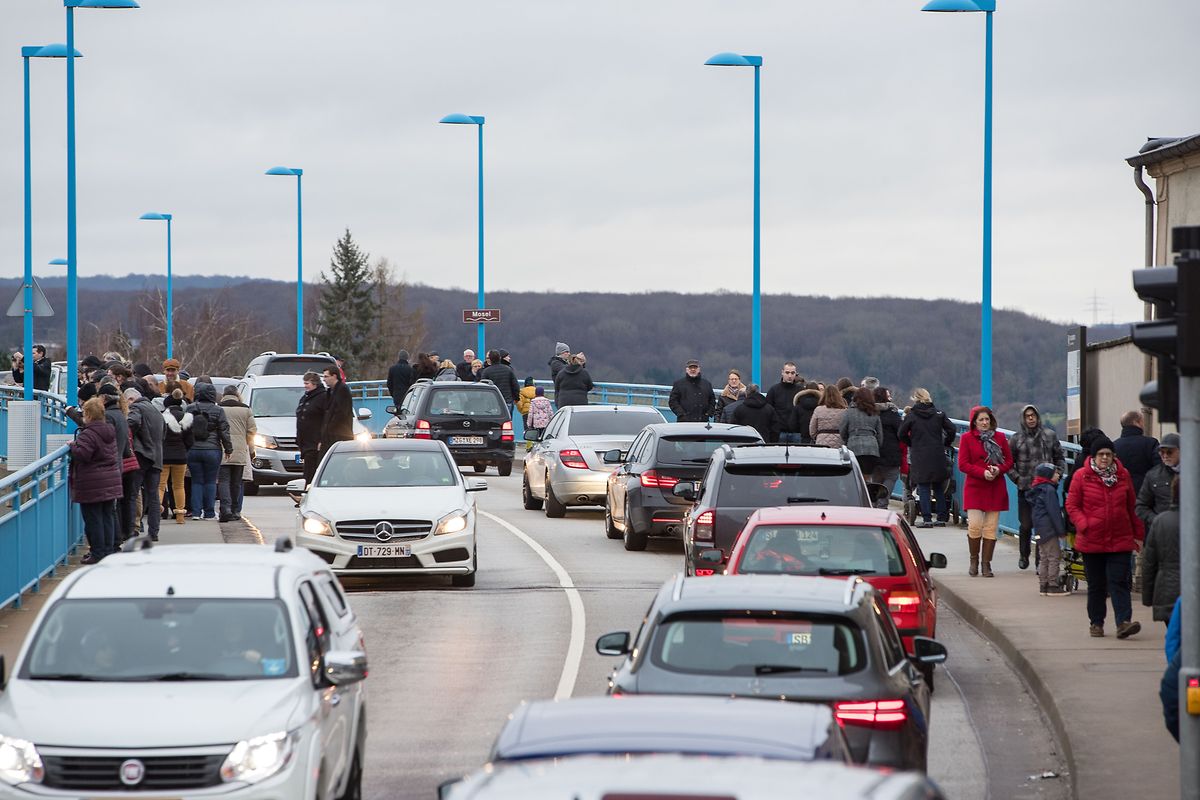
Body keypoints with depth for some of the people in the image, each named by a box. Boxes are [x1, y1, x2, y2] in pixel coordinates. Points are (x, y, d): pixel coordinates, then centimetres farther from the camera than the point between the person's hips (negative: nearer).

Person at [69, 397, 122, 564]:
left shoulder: (88, 434, -18)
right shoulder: (109, 432, 9)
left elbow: (81, 454, -26)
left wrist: (73, 445, -7)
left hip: (92, 485, -8)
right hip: (111, 480, 8)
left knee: (93, 518, -1)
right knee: (108, 516, 12)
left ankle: (97, 553, 1)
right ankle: (109, 550, 16)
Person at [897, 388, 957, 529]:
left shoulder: (911, 416, -3)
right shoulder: (938, 414, 4)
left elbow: (902, 434, -1)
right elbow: (951, 429, 0)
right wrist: (945, 444, 14)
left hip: (919, 456, -3)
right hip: (938, 455, 3)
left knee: (923, 487, 0)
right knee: (938, 487, 13)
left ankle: (926, 519, -5)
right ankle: (942, 517, 13)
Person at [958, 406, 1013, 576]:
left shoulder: (1000, 437, 9)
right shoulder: (967, 438, 2)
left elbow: (1009, 461, 11)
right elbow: (963, 464, -3)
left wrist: (998, 469, -11)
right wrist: (983, 472, -15)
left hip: (995, 489, 2)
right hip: (974, 488, -2)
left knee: (991, 527, 0)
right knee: (975, 525, -11)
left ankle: (986, 564, 7)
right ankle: (974, 561, 8)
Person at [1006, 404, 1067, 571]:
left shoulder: (1049, 436, 8)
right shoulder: (1016, 438, 5)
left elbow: (1059, 457, 16)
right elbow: (1009, 463, 10)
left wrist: (1058, 474, 3)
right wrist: (1017, 478, 0)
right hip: (1025, 488, 0)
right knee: (1026, 525, 1)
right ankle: (1023, 555, 23)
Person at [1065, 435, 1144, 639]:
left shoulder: (1123, 475, 5)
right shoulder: (1082, 476, -3)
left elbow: (1131, 507, 12)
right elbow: (1072, 505, 0)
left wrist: (1138, 534, 13)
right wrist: (1084, 525, -15)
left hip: (1120, 540, 1)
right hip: (1092, 541, -1)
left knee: (1119, 582, -9)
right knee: (1096, 584, 9)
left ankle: (1124, 622, -17)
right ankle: (1096, 622, 20)